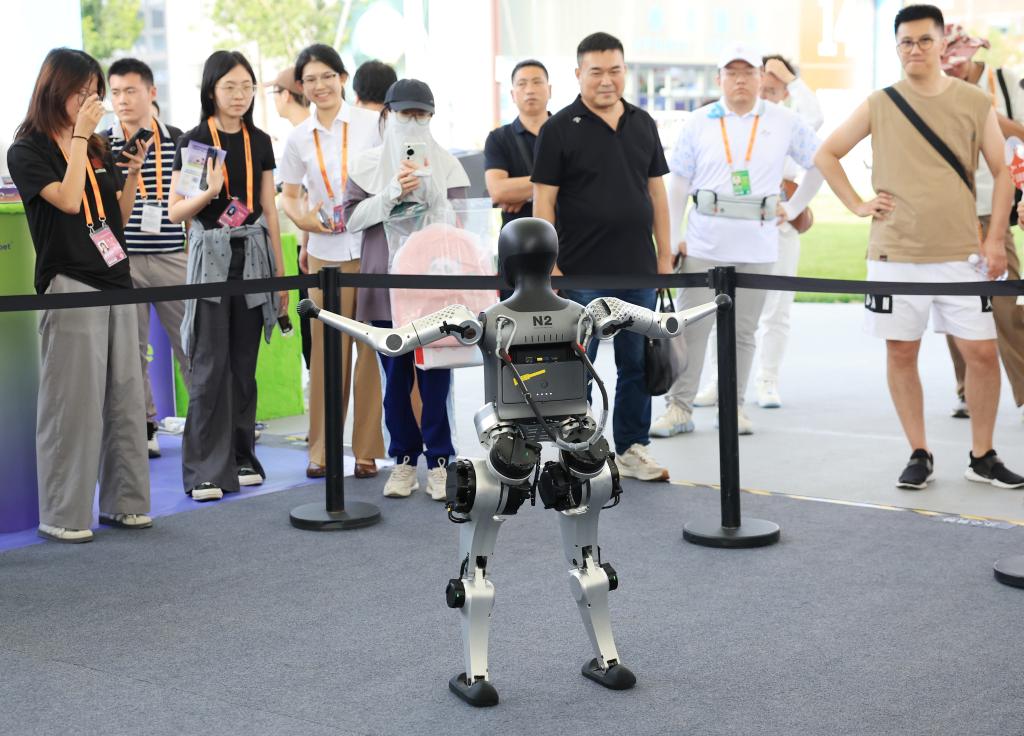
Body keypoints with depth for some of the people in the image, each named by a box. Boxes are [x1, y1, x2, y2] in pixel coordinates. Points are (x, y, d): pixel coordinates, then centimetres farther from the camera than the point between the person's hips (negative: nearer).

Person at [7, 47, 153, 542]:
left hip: (116, 281, 7)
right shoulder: (27, 152, -3)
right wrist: (78, 135, -14)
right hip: (69, 288, -7)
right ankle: (62, 515, 3)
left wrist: (133, 171, 2)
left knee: (125, 397, 8)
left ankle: (122, 502, 17)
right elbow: (68, 200, -17)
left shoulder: (99, 149, 15)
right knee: (72, 402, -5)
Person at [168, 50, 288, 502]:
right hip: (211, 256, -3)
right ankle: (205, 469, -1)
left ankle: (242, 459, 16)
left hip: (253, 256, 4)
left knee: (245, 363, 7)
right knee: (210, 365, -5)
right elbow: (175, 212, -3)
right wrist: (209, 191, -21)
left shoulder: (259, 143, 10)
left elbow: (269, 210, 13)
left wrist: (280, 271, 12)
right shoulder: (194, 142, -2)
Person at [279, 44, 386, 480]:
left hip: (372, 248, -2)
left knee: (372, 348, 1)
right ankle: (321, 448, 15)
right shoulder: (299, 138, 7)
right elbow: (289, 195, 16)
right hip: (326, 253, 2)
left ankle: (367, 448, 10)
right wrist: (302, 218, -4)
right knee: (327, 350, 5)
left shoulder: (372, 124, -1)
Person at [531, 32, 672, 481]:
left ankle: (633, 449, 19)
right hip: (581, 272, -4)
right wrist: (549, 266, -11)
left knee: (638, 364, 9)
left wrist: (664, 254, 9)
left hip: (638, 269, 4)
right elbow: (543, 200, -5)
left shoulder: (643, 125, 11)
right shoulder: (559, 129, -4)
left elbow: (656, 193, 14)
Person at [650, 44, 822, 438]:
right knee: (691, 326, -2)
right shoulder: (699, 122, 4)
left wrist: (795, 207, 10)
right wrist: (671, 239, 1)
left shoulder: (784, 122, 5)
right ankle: (679, 407, 4)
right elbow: (678, 182, 6)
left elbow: (820, 162, 15)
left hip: (758, 246, 1)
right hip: (705, 242, 0)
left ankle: (735, 406, 16)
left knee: (743, 330, 7)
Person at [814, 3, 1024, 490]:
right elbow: (826, 155, 12)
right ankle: (919, 455, 17)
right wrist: (857, 204, 2)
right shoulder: (879, 105, 3)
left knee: (982, 352, -2)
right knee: (900, 353, 4)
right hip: (895, 254, 0)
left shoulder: (975, 103, 2)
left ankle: (982, 457, 14)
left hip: (960, 254, 0)